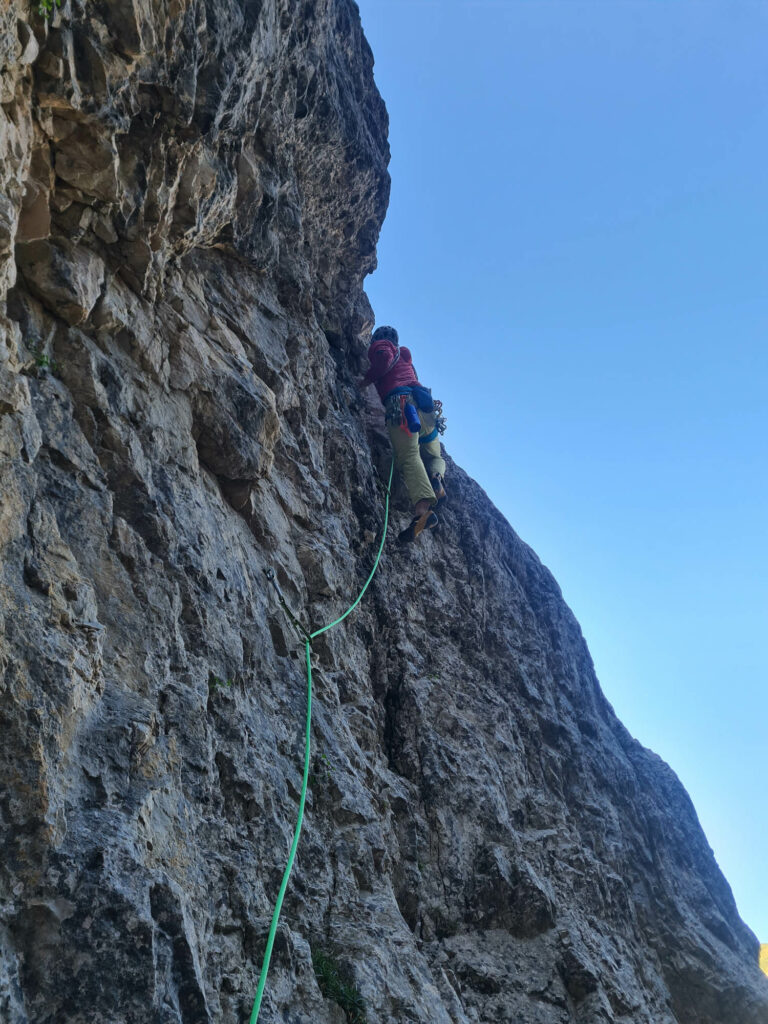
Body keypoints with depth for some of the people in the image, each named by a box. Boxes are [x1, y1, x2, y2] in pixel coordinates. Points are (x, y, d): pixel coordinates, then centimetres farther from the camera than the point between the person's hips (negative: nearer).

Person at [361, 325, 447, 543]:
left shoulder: (379, 345, 19)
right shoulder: (404, 354, 39)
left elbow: (385, 358, -3)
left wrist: (365, 381, 5)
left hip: (401, 402, -6)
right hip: (425, 405, 6)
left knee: (409, 456, -22)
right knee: (434, 457, 18)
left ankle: (423, 507, -45)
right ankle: (437, 477, -20)